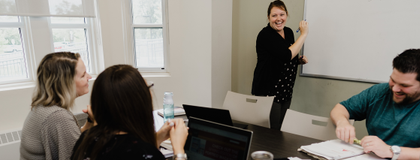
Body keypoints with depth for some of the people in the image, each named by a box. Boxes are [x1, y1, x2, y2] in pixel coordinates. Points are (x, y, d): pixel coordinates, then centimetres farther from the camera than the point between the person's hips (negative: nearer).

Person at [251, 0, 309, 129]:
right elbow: (287, 55, -25)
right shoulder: (265, 35, -16)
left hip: (286, 92, 8)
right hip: (268, 92, -8)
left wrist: (299, 60, 3)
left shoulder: (288, 32, 8)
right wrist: (303, 34, -17)